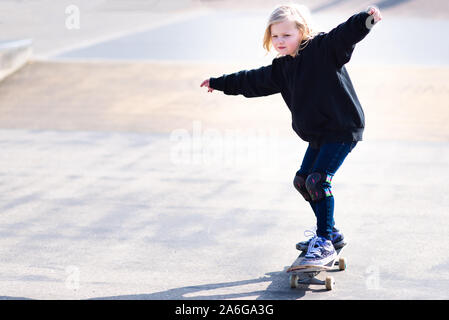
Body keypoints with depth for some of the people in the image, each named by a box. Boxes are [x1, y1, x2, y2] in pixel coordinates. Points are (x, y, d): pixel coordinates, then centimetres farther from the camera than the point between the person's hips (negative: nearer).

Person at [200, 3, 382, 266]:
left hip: (342, 130, -9)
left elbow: (345, 35, -30)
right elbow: (252, 81, 24)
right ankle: (331, 233, 30)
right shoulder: (281, 69, 10)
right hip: (318, 135, 9)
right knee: (303, 180, 14)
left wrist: (366, 19, -49)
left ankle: (325, 243, -11)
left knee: (318, 180, -18)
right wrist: (219, 83, 32)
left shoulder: (324, 48, -12)